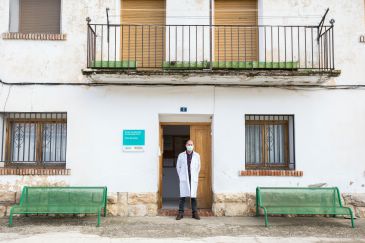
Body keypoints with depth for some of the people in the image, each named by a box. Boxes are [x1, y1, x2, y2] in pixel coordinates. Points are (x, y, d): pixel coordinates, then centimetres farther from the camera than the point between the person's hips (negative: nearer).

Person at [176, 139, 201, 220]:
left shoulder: (197, 155, 4)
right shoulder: (181, 155, 3)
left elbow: (198, 167, 14)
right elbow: (178, 167, 13)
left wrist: (195, 176, 11)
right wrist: (180, 176, 9)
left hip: (193, 179, 1)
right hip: (184, 179, 0)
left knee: (193, 196, 2)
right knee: (183, 196, -1)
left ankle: (195, 213, 9)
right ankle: (180, 213, 5)